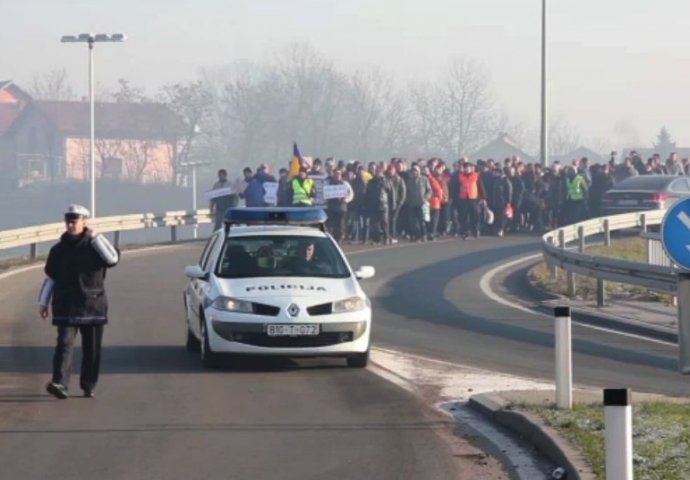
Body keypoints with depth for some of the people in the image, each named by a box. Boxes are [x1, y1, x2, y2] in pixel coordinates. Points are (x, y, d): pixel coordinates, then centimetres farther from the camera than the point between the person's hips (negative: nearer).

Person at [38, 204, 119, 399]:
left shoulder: (94, 246, 2)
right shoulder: (58, 250, 7)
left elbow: (113, 259, -17)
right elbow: (50, 278, 14)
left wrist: (96, 237, -15)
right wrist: (43, 302, 10)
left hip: (93, 305, 0)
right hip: (66, 306, 0)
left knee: (92, 348, 5)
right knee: (65, 342, -15)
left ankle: (89, 385, 18)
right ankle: (59, 383, -26)